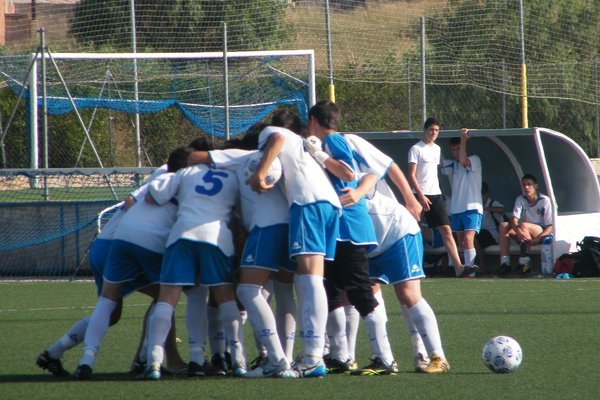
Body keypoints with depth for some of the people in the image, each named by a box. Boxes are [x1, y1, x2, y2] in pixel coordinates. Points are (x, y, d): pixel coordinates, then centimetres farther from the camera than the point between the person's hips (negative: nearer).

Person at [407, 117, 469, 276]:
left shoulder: (437, 149, 16)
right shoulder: (416, 149, -5)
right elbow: (411, 175, -10)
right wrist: (421, 195, -18)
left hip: (436, 194, 6)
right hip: (421, 195, -6)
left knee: (446, 230, -4)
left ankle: (458, 266, -11)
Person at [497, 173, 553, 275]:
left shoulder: (545, 200, -6)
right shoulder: (520, 200, 4)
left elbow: (550, 227, -10)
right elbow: (514, 219, -12)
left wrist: (537, 239, -27)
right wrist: (518, 232, -35)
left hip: (541, 234, -4)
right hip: (524, 235, 4)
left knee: (523, 225, -34)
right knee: (504, 226, -21)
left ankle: (524, 262, -40)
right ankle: (504, 262, -32)